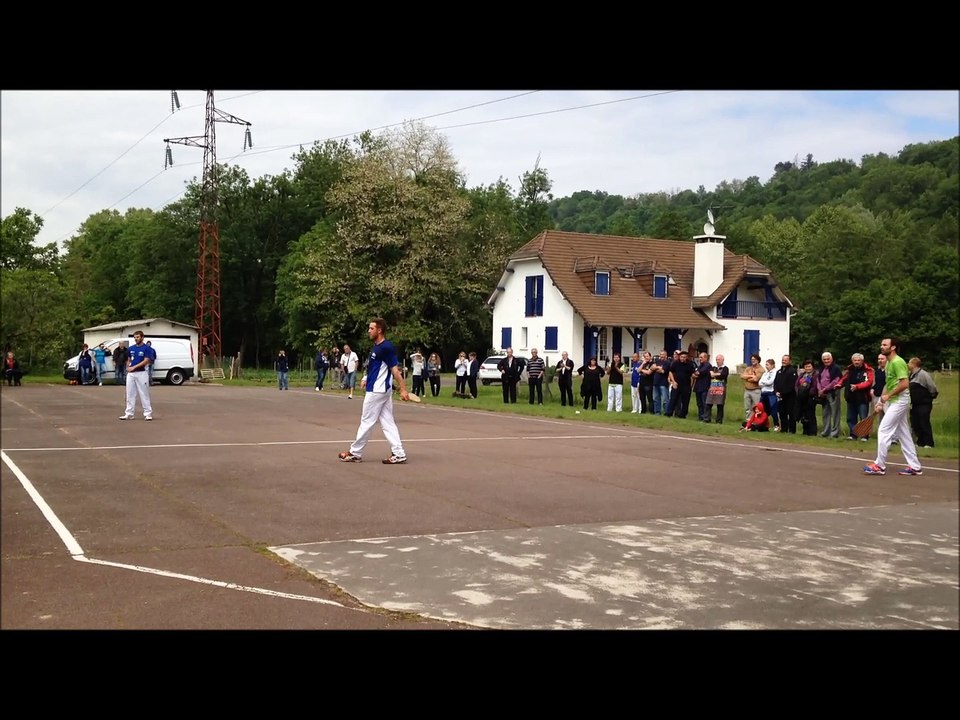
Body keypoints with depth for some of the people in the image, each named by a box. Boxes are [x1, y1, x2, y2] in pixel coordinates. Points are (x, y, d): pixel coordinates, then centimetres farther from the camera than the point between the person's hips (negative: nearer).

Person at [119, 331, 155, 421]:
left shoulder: (147, 348, -5)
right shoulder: (131, 348, 13)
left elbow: (146, 361, -12)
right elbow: (129, 360, 19)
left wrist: (134, 367, -15)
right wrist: (128, 368, -2)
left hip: (141, 373, -6)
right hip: (131, 374, 6)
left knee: (144, 394, -3)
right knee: (130, 394, 6)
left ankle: (148, 413, 1)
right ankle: (129, 413, 9)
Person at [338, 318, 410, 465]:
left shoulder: (387, 347, -16)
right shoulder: (375, 346, 13)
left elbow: (395, 369, -19)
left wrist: (403, 389, -21)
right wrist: (366, 378, 9)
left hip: (377, 390, -10)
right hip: (382, 390, 10)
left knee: (367, 422, 1)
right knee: (387, 422, 6)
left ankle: (355, 453, 11)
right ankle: (398, 454, 4)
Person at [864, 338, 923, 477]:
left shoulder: (897, 362, -17)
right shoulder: (889, 363, 14)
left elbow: (905, 383, -24)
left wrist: (888, 395, -18)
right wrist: (881, 400, 10)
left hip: (899, 401, -10)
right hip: (893, 402, 10)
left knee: (883, 431, -8)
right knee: (904, 435, 10)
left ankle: (879, 466, -2)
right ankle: (915, 467, 14)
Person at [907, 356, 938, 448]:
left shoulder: (923, 374, -16)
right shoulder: (912, 375, 12)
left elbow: (932, 387, -16)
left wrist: (932, 396, -5)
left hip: (924, 404, -9)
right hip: (915, 405, 9)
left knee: (924, 423, -5)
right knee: (915, 424, 10)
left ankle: (928, 443, 2)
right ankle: (920, 442, 19)